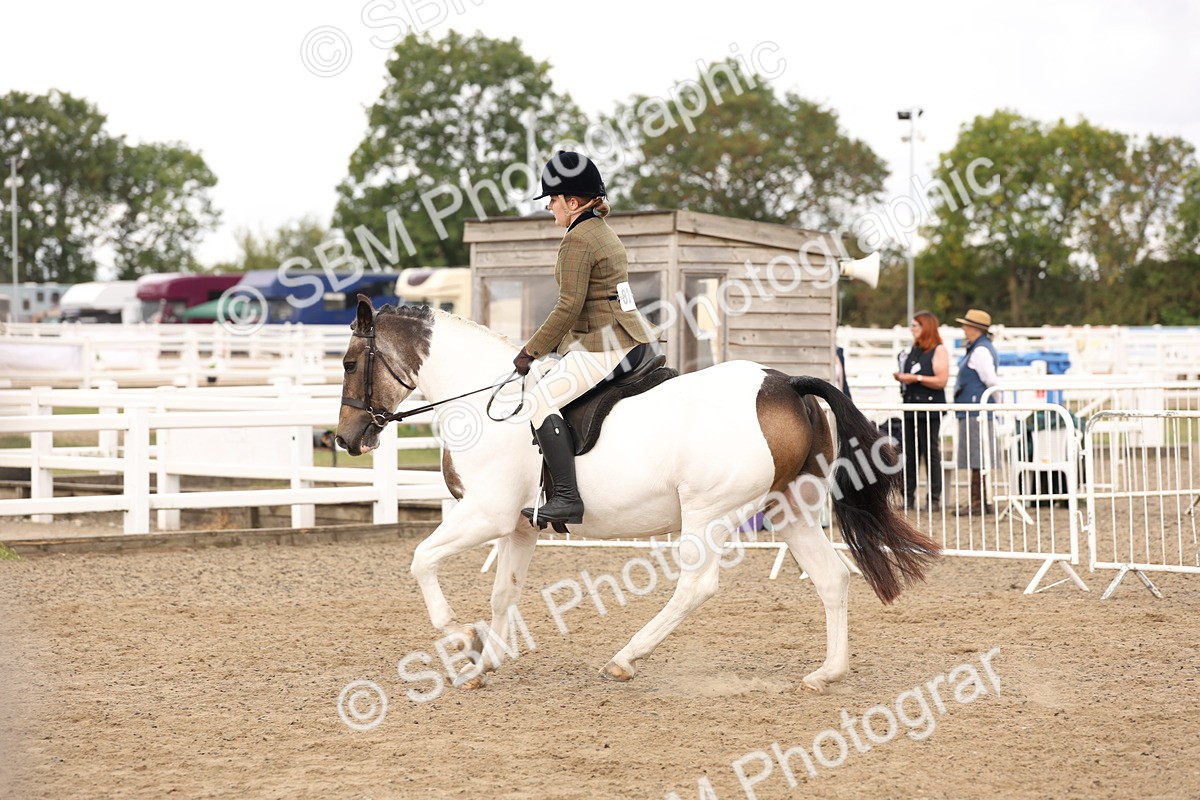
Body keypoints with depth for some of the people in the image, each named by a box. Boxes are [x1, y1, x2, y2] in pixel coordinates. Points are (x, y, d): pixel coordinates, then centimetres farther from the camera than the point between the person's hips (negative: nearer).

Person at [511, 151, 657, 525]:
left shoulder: (577, 241, -12)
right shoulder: (603, 232, 19)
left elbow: (569, 307, -18)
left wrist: (531, 351, -11)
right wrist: (545, 345, 21)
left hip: (606, 346, -11)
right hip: (633, 340, 11)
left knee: (542, 398, -19)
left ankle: (567, 498, -29)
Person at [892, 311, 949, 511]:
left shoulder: (938, 350, -6)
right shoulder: (914, 350, 19)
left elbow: (941, 381, -15)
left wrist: (916, 378, -17)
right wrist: (901, 377, 9)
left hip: (930, 409, -8)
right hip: (911, 407, 8)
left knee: (931, 453, -5)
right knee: (910, 454, 6)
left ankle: (935, 498, -2)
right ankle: (908, 497, 7)